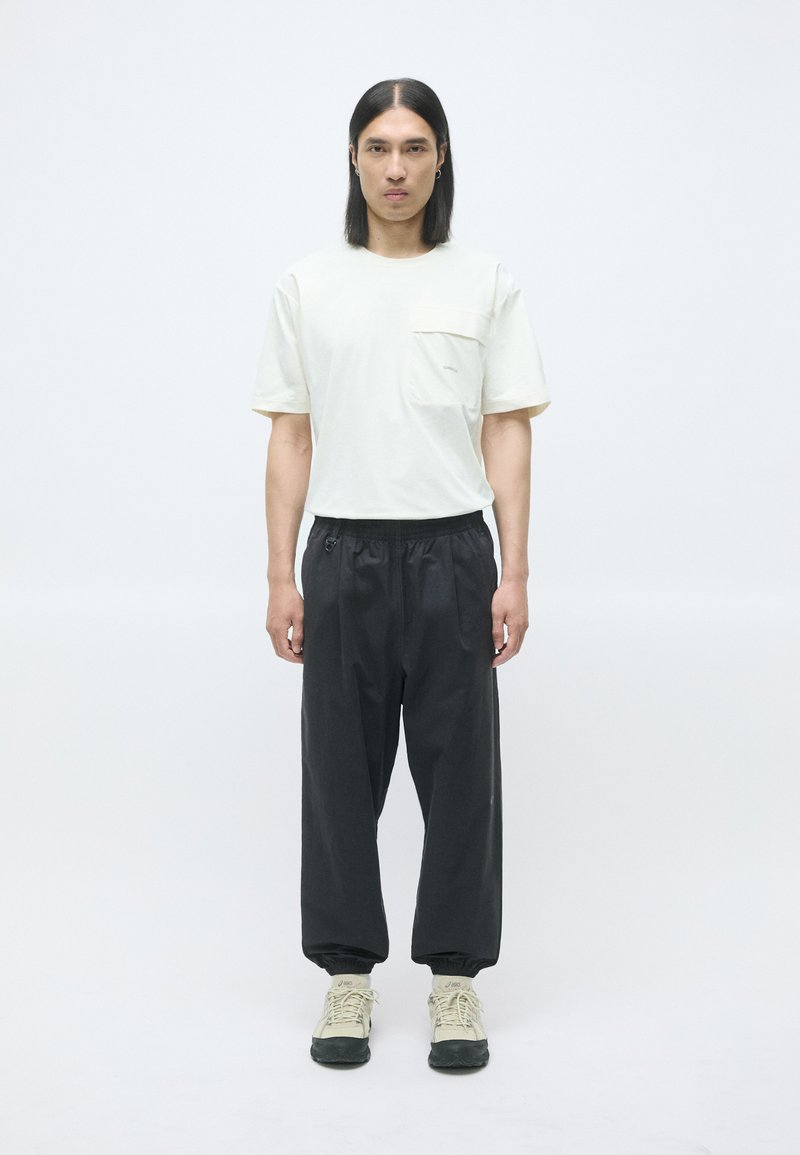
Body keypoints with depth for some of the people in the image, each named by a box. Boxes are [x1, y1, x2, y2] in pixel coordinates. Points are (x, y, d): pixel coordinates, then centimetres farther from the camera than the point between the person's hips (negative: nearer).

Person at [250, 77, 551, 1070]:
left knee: (459, 775, 5)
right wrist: (282, 575, -2)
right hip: (344, 559, 1)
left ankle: (455, 978, 19)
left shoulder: (486, 286, 2)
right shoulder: (306, 288, 4)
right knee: (341, 775, 7)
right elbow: (291, 437, 4)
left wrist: (514, 575, -7)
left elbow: (508, 436, 0)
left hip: (451, 556, -1)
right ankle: (349, 974, 22)